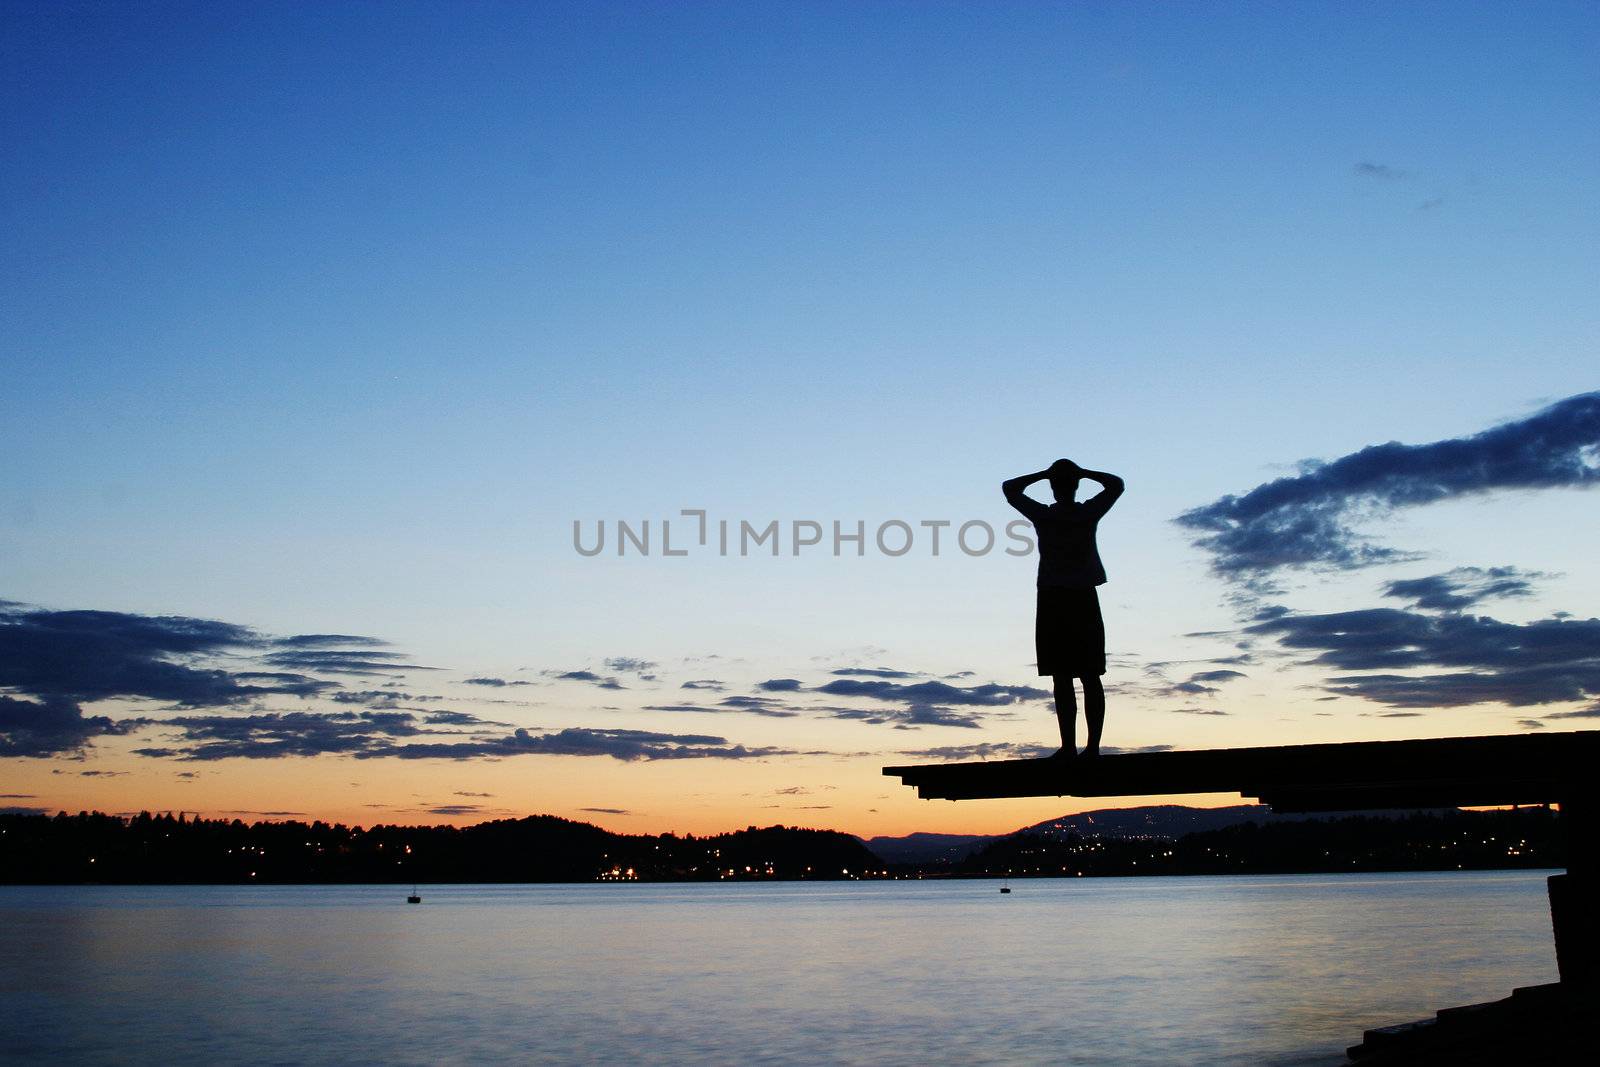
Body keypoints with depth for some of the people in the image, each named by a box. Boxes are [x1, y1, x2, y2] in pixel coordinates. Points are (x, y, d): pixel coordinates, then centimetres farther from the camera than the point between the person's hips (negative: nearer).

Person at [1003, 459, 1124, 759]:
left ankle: (1069, 746, -10)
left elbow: (1010, 488, 13)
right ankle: (1093, 746, -2)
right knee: (1090, 677, 2)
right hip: (1085, 600, 2)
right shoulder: (1089, 513, 1)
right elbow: (1116, 484, 19)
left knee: (1062, 678, -5)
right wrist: (1082, 472, 15)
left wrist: (1044, 474, 12)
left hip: (1053, 602, -2)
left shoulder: (1043, 515, -2)